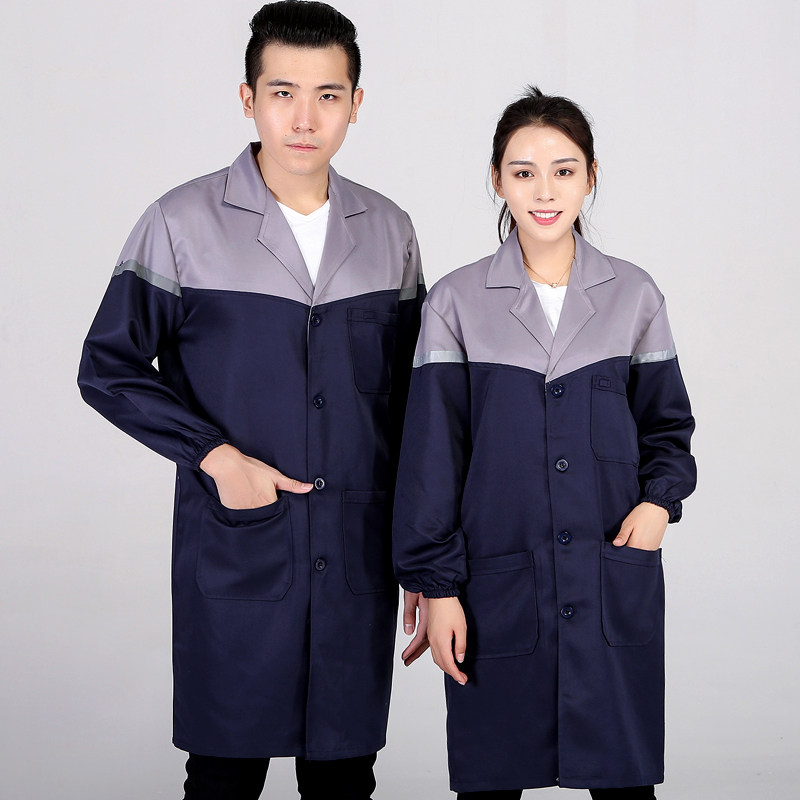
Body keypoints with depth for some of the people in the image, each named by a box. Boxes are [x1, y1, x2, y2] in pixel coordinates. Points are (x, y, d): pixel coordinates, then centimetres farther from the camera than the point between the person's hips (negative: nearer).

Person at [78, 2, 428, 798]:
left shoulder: (388, 232, 7)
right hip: (233, 556, -3)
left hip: (358, 559, 3)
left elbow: (408, 402, 12)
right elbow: (108, 369, 0)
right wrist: (215, 455, -12)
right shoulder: (182, 225, -4)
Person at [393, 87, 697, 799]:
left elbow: (667, 423, 14)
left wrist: (661, 498, -6)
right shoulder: (457, 303, 0)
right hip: (498, 586, -1)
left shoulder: (634, 295, 5)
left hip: (617, 587, 1)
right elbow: (432, 454, 0)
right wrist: (436, 585, -3)